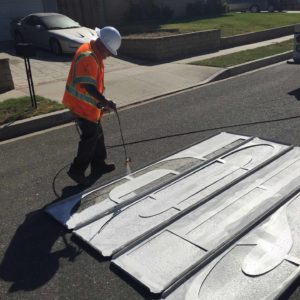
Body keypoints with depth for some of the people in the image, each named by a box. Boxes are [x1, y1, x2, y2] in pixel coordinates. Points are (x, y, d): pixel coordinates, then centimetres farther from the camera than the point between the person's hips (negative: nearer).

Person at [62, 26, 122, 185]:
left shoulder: (95, 54, 10)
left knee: (97, 134, 17)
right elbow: (88, 85, -29)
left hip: (90, 103, 10)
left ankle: (98, 165, 30)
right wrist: (105, 102, -27)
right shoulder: (88, 56, -23)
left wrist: (102, 101, 18)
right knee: (90, 136, -3)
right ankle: (77, 170, 8)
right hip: (82, 105, -10)